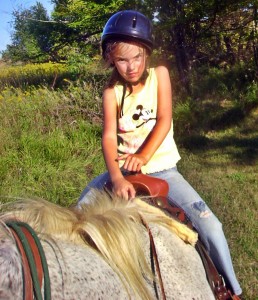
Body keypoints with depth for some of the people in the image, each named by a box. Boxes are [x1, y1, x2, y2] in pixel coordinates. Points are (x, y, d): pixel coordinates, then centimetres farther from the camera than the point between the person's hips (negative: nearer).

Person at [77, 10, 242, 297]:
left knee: (210, 227, -14)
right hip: (123, 170, 2)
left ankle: (232, 288, 7)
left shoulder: (159, 74, -3)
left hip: (161, 169, -1)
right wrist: (117, 177, -34)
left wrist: (142, 157, -26)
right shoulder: (112, 91, -4)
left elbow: (164, 120, -12)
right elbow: (109, 136, -16)